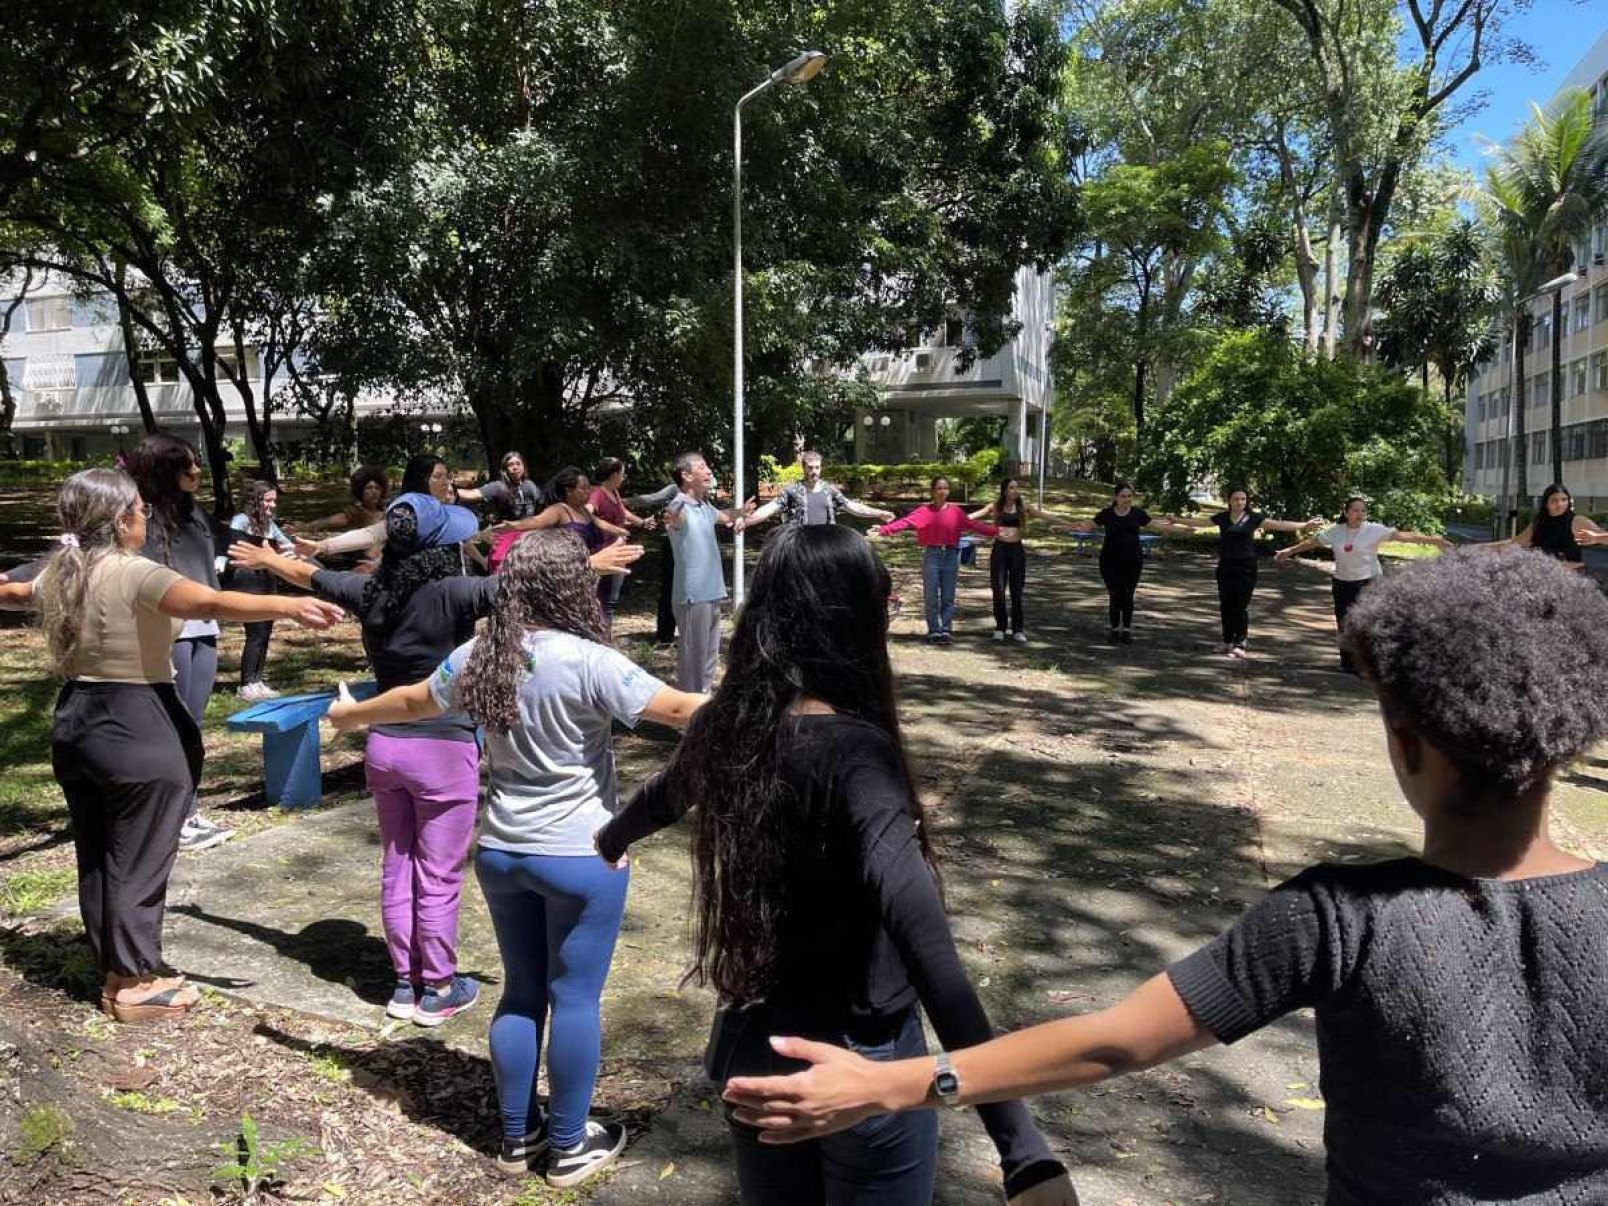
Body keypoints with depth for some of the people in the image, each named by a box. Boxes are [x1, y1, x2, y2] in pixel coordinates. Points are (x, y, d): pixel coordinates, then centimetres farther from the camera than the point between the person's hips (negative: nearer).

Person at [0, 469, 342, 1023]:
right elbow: (210, 603, -38)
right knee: (138, 863, 2)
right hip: (136, 731, -9)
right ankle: (136, 983, 12)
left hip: (75, 722, 9)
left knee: (96, 858, 16)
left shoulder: (59, 575, 8)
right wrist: (287, 606, -51)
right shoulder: (134, 574, -19)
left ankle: (113, 972, 28)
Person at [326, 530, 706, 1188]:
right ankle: (569, 1146, 22)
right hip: (581, 858, -6)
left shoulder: (477, 657, 0)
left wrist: (350, 714, 36)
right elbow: (679, 708, -22)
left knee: (521, 992, 19)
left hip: (501, 853, 6)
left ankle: (516, 1136, 32)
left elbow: (412, 701, 17)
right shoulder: (587, 663, -20)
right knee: (574, 999, 8)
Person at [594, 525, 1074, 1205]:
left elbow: (665, 797, 16)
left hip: (751, 1046, 6)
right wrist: (1022, 1149, -43)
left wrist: (611, 838, 40)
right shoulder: (854, 753, -26)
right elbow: (924, 944, -38)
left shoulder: (724, 728, -7)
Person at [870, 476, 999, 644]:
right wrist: (882, 530, -22)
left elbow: (973, 524, 4)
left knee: (948, 597, 5)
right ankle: (934, 632, 10)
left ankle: (946, 631, 11)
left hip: (951, 555, 1)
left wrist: (996, 531, -2)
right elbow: (905, 522, -11)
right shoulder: (925, 510, -2)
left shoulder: (955, 510, 5)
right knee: (931, 597, 3)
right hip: (931, 554, -1)